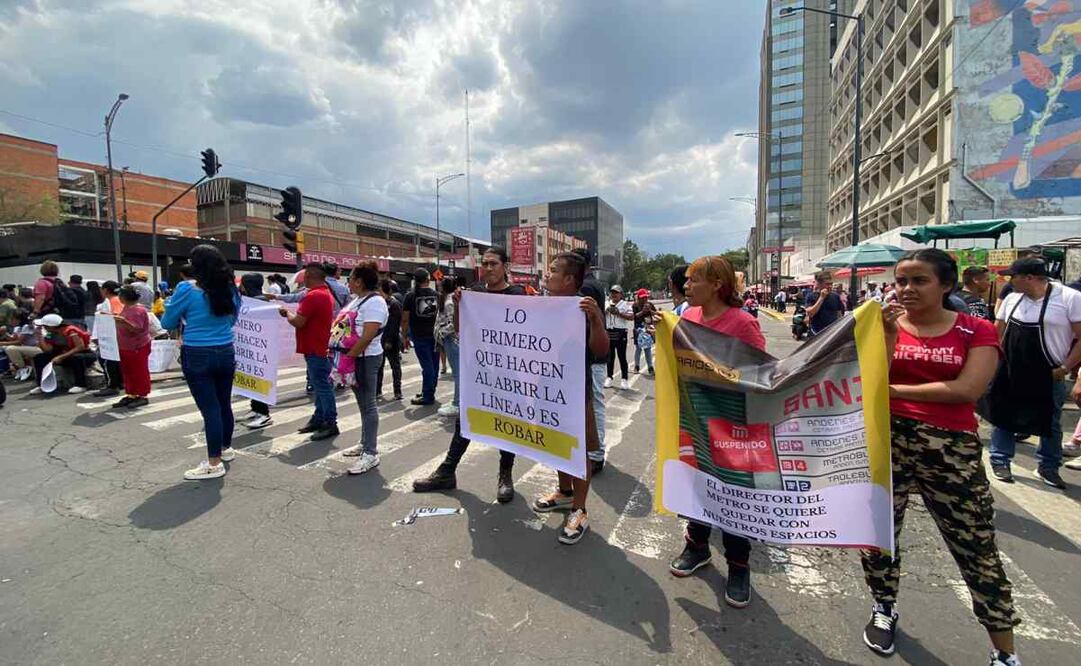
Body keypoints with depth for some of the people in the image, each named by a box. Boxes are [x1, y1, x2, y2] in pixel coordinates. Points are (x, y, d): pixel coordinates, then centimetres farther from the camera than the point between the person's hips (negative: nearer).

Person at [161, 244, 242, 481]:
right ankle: (226, 448, 33)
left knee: (209, 408, -2)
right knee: (224, 403, 16)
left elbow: (168, 323, 0)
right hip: (226, 352, 5)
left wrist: (171, 304, 16)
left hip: (198, 356, -5)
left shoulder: (187, 289, -12)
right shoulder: (230, 289, 4)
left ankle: (214, 463, 5)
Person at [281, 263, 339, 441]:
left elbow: (298, 322, -21)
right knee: (321, 386, 15)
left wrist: (287, 313, -2)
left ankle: (330, 424, 1)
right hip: (321, 347, 11)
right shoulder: (326, 293, 14)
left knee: (322, 387, -5)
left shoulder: (313, 296, -19)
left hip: (315, 350, -10)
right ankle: (319, 419, 24)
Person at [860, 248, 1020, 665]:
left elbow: (968, 389, -14)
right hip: (887, 441, 1)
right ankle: (884, 609, 36)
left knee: (977, 548, 9)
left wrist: (893, 389, -12)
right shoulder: (885, 324, 3)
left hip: (952, 448, -1)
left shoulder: (976, 331, 0)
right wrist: (890, 335, -16)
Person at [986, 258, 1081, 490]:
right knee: (1003, 418, 9)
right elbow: (997, 333, 11)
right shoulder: (1012, 299, 2)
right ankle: (1000, 461, 21)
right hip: (1008, 374, 3)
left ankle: (1048, 467, 27)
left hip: (1049, 376, -3)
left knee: (1050, 424, 11)